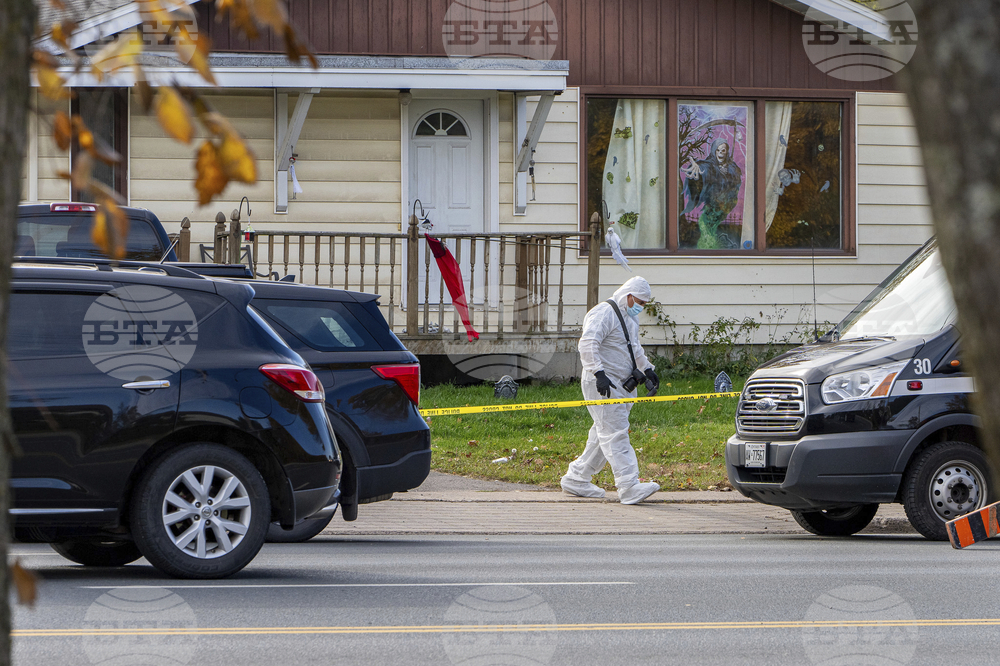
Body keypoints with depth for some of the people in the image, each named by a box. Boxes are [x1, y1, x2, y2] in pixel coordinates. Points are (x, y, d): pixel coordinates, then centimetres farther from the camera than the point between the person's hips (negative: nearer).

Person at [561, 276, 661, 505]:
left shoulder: (630, 318, 19)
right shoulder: (604, 314, -14)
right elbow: (588, 344, -25)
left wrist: (647, 369, 24)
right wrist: (599, 373, -33)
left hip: (620, 385, 10)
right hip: (602, 384, -10)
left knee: (603, 435, 12)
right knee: (615, 434, -13)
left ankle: (576, 479, 22)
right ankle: (628, 487, -20)